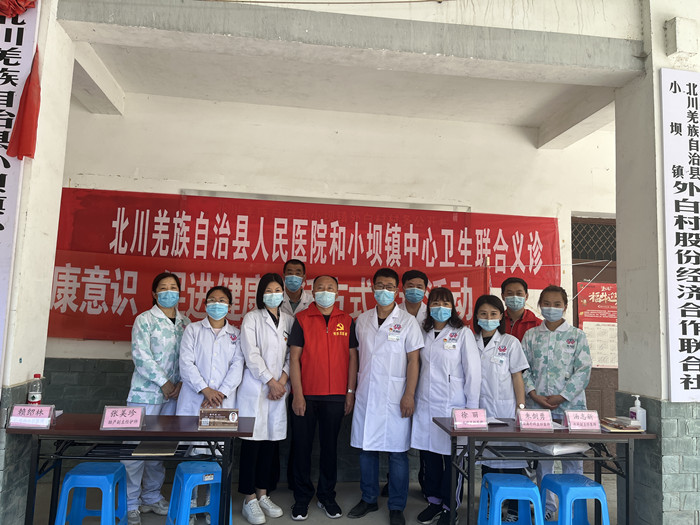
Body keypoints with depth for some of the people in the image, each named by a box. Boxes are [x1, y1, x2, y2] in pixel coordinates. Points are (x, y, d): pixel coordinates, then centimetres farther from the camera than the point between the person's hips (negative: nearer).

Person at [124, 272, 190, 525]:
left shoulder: (185, 323, 10)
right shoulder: (144, 320, -2)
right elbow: (140, 355, -10)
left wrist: (181, 383, -5)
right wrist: (163, 382, -11)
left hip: (173, 394, 4)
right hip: (146, 392, -4)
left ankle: (152, 497, 25)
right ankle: (130, 503, 12)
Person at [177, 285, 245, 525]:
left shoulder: (236, 334, 11)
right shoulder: (193, 330, 8)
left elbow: (237, 366, 2)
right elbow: (186, 363, -2)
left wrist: (221, 392, -11)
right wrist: (205, 389, -13)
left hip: (223, 403, 1)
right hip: (193, 402, -1)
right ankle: (189, 505, 16)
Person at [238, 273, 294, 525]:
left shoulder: (289, 320, 11)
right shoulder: (252, 318, 0)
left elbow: (292, 355, 8)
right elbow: (251, 354, -7)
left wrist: (283, 380, -5)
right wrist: (270, 381, -9)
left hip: (279, 389, 4)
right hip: (255, 388, -3)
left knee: (271, 442, 7)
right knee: (252, 442, -1)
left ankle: (263, 495, 20)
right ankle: (250, 500, 10)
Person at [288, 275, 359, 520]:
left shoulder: (346, 321, 6)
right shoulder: (302, 319, 0)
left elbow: (352, 357, 7)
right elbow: (294, 357, -3)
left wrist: (350, 392, 3)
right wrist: (297, 394, -8)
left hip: (335, 396, 2)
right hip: (306, 395, -1)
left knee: (330, 445, 11)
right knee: (302, 445, 7)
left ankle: (327, 496, 27)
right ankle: (302, 498, 23)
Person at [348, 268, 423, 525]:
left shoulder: (407, 321, -2)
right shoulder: (362, 320, 9)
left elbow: (413, 360, -4)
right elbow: (357, 356, 14)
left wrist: (409, 395, -11)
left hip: (394, 397, -3)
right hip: (366, 395, 4)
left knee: (397, 452, 3)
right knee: (366, 448, 11)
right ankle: (368, 499, 29)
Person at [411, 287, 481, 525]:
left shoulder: (463, 333, -3)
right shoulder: (423, 333, 10)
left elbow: (473, 371, -5)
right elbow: (418, 367, 12)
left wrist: (472, 407, -6)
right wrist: (414, 398, 7)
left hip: (452, 406, -4)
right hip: (425, 405, 4)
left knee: (451, 456, 2)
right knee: (429, 454, 11)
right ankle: (434, 501, 28)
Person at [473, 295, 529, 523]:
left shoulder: (510, 343, 0)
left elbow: (517, 377, 1)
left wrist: (521, 408, -4)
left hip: (506, 407, -2)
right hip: (481, 407, 3)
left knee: (510, 459, -1)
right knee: (486, 457, 9)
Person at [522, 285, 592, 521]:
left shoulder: (577, 336, 2)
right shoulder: (531, 335, 7)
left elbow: (583, 371, -4)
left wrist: (560, 398, -10)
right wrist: (534, 395, -8)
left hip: (570, 405, -2)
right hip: (538, 406, 2)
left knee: (572, 457, 2)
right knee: (542, 457, 9)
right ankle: (546, 505, 22)